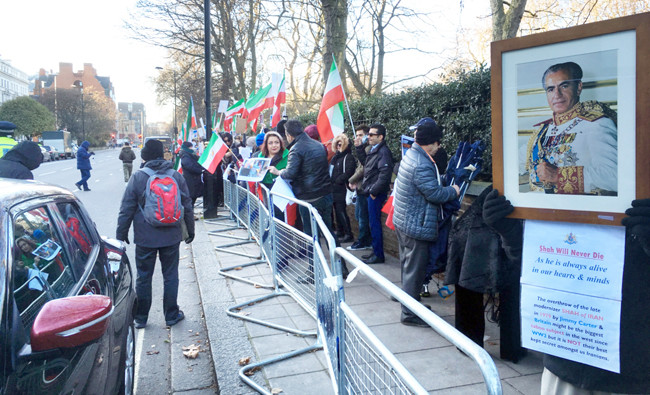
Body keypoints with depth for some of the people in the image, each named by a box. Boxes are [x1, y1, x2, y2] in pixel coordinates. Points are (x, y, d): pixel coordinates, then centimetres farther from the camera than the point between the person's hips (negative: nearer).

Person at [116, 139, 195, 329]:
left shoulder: (138, 177, -8)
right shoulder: (177, 176, 0)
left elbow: (126, 209, -5)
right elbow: (187, 207, 6)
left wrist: (121, 234, 6)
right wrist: (190, 230, 17)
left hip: (145, 238, -2)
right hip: (171, 237, 2)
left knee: (143, 277, 11)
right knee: (171, 276, 12)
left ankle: (140, 317, 22)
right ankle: (171, 315, 20)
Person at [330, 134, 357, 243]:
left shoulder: (348, 157, -9)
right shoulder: (335, 157, 17)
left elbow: (348, 173, -20)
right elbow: (331, 170, 22)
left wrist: (336, 181, -16)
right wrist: (331, 182, 7)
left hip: (341, 190, -8)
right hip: (334, 189, 9)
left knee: (341, 211, -9)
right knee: (337, 211, 13)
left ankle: (348, 235, -3)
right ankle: (340, 232, 24)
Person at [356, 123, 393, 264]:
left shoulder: (383, 152, -17)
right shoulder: (374, 150, 13)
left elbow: (384, 175, -24)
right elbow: (364, 161, 28)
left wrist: (373, 191, -20)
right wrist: (359, 147, 15)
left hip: (376, 194, -10)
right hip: (371, 192, 10)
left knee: (374, 224, -3)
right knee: (373, 223, 15)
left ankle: (378, 255, 6)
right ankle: (375, 252, 25)